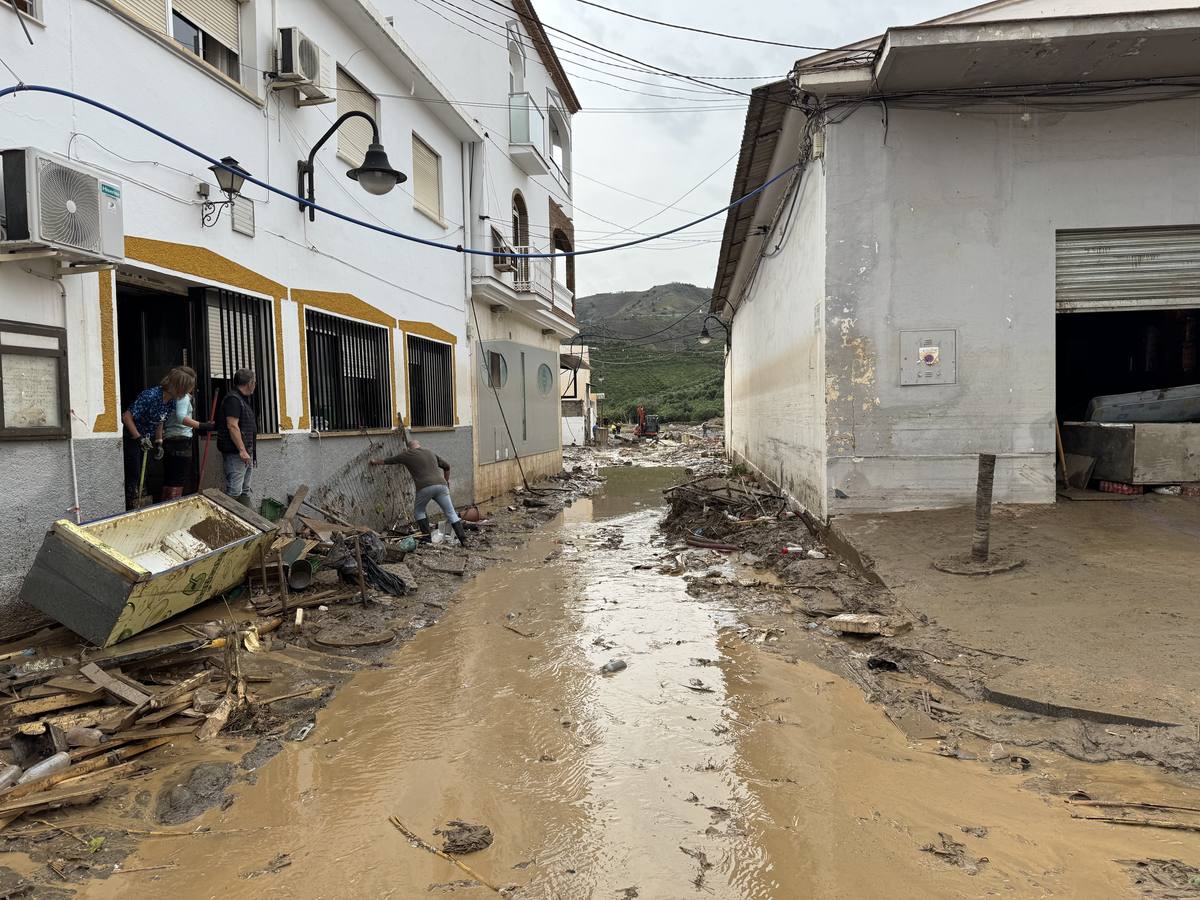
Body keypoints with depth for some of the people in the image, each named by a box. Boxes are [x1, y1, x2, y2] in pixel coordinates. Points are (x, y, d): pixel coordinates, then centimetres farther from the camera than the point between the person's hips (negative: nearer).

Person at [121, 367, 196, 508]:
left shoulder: (171, 402, -3)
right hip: (130, 438, -8)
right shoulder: (150, 396, -28)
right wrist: (139, 438, -23)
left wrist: (158, 443, 5)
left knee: (140, 477, 11)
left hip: (145, 440, 8)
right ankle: (127, 508, -1)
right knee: (132, 476, -8)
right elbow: (126, 417, -24)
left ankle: (134, 506, 20)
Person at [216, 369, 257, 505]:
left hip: (246, 452, 11)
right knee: (234, 492, -14)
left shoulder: (243, 399, 20)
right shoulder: (233, 399, -12)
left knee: (245, 491, 14)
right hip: (236, 453, -11)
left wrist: (250, 453, 22)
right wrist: (242, 450, -23)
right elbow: (232, 426, -20)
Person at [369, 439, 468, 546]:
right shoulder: (431, 453, 25)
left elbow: (387, 461, 29)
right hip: (440, 485, 3)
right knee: (450, 513, 5)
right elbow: (446, 466, 29)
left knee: (419, 510, 20)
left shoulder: (407, 455, 15)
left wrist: (375, 462, 47)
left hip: (425, 487, -3)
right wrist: (446, 480, 43)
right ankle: (463, 540, -2)